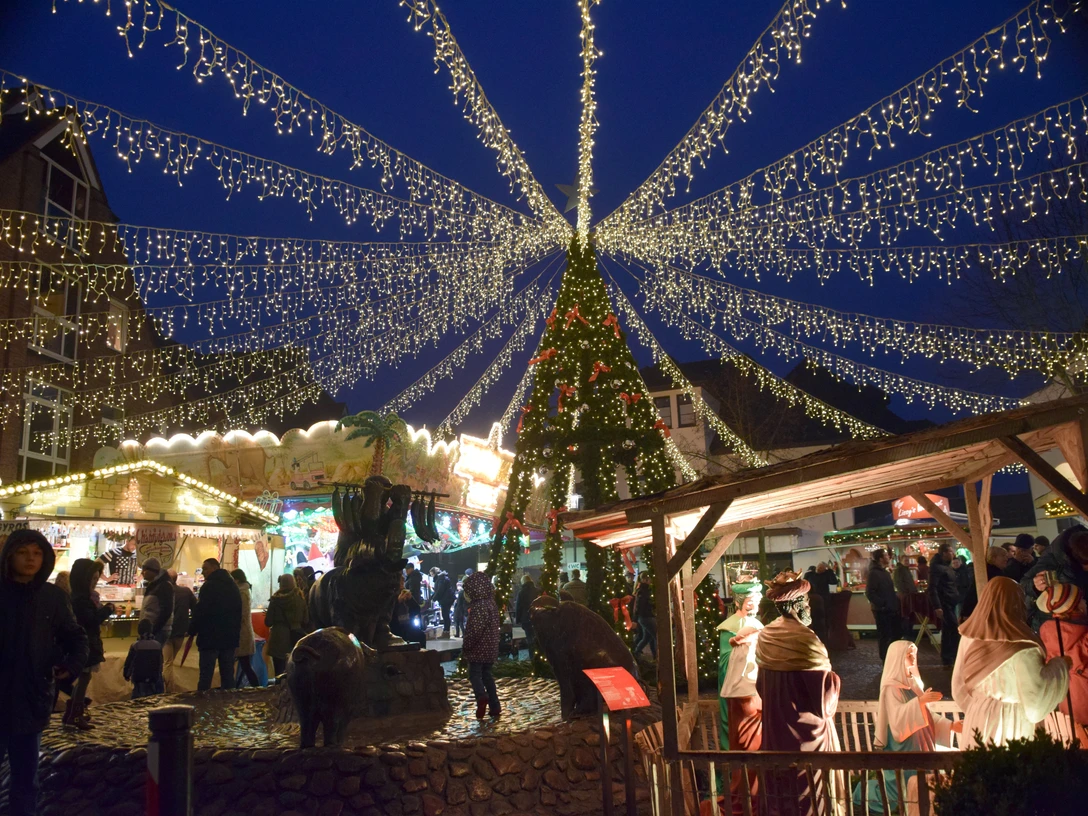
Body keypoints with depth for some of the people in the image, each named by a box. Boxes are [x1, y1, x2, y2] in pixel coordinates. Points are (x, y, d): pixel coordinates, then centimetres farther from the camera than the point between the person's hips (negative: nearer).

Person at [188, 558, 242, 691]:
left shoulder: (209, 586, -11)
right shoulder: (233, 586, 14)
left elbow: (200, 612, -16)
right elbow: (238, 612, 17)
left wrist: (191, 630, -3)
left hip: (211, 637, -7)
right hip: (230, 637, 7)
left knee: (206, 675, -5)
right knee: (228, 674, 10)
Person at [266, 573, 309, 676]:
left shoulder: (276, 600, -8)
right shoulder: (301, 599, -2)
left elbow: (268, 622, -4)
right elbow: (306, 621, 3)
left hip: (279, 640, -2)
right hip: (296, 639, 2)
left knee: (280, 672, 4)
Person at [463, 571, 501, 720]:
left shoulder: (478, 606, -19)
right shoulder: (491, 603, 10)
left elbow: (475, 630, -23)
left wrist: (465, 646, -13)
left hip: (478, 648, -8)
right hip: (490, 648, 8)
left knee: (474, 674, -1)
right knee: (487, 675, 15)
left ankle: (481, 697, -25)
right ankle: (495, 707, 13)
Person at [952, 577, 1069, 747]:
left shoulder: (970, 636, -5)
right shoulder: (1022, 647, -24)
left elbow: (959, 688, 5)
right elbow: (1036, 704, -21)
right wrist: (1059, 666, -10)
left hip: (978, 721, 5)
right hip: (1010, 727, -5)